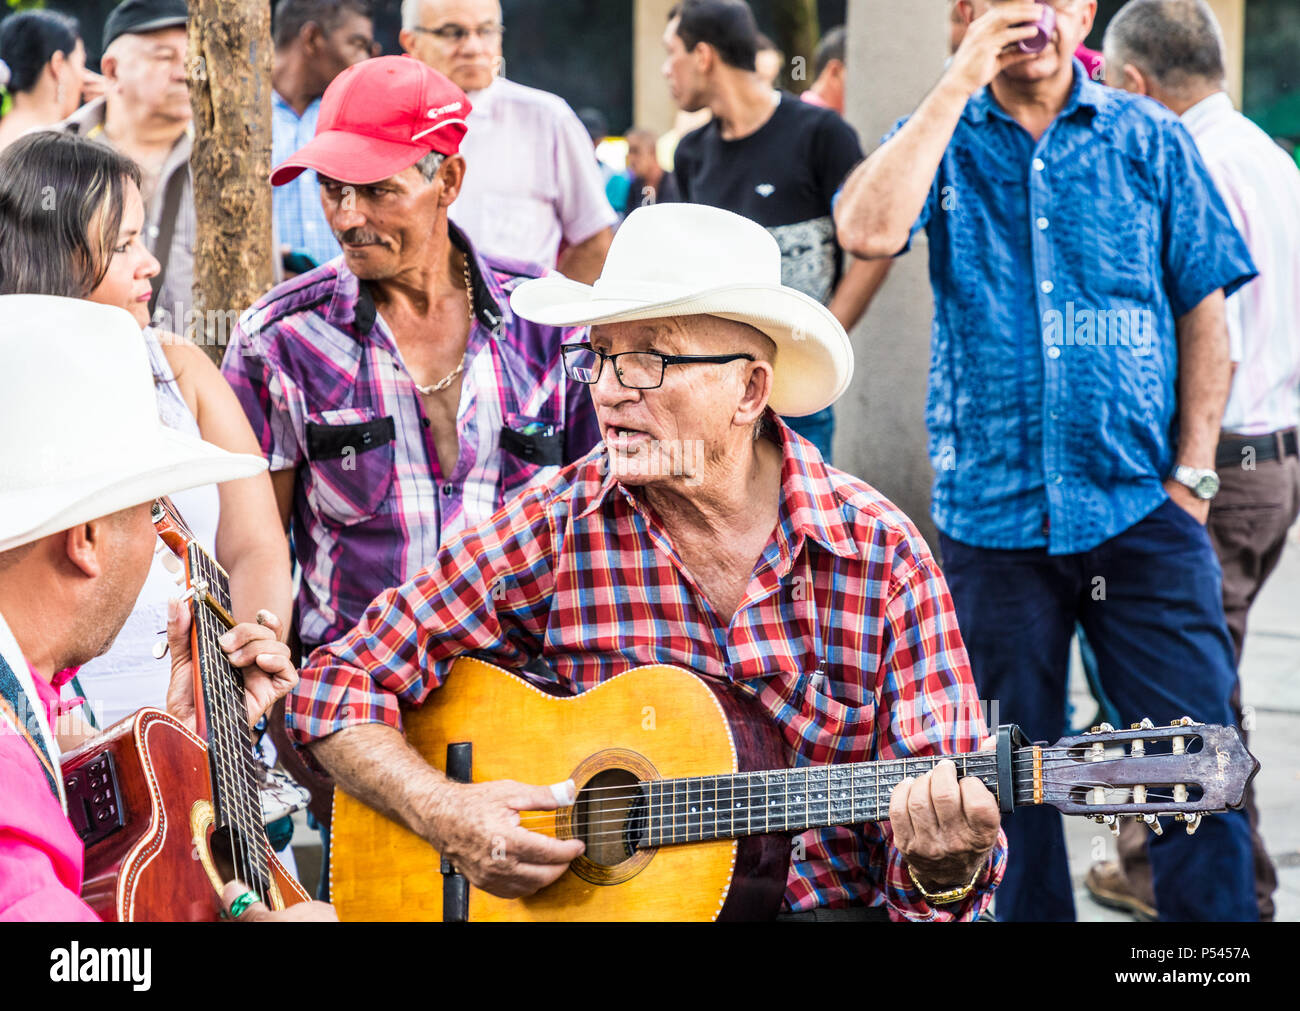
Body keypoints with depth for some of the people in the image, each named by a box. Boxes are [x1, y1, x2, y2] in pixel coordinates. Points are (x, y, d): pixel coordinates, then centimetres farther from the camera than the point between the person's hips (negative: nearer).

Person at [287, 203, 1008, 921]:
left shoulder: (879, 553, -1)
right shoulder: (554, 533, -1)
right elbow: (336, 687, 2)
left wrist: (947, 869, -24)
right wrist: (445, 818, -13)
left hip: (828, 903, 0)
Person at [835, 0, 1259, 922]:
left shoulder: (1148, 139, 6)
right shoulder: (943, 138, 6)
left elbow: (1204, 313, 7)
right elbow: (869, 230, -17)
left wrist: (1191, 475, -1)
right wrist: (960, 84, -14)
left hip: (1142, 506, 0)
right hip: (993, 511, 1)